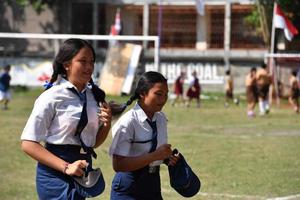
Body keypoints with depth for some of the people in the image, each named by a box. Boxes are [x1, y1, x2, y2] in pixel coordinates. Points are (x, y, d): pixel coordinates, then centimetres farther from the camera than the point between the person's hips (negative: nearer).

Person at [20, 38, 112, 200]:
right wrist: (66, 167, -22)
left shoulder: (94, 95, 6)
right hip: (55, 172, -7)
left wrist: (106, 124, -5)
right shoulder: (52, 97, -13)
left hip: (82, 169, 7)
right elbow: (28, 144, -15)